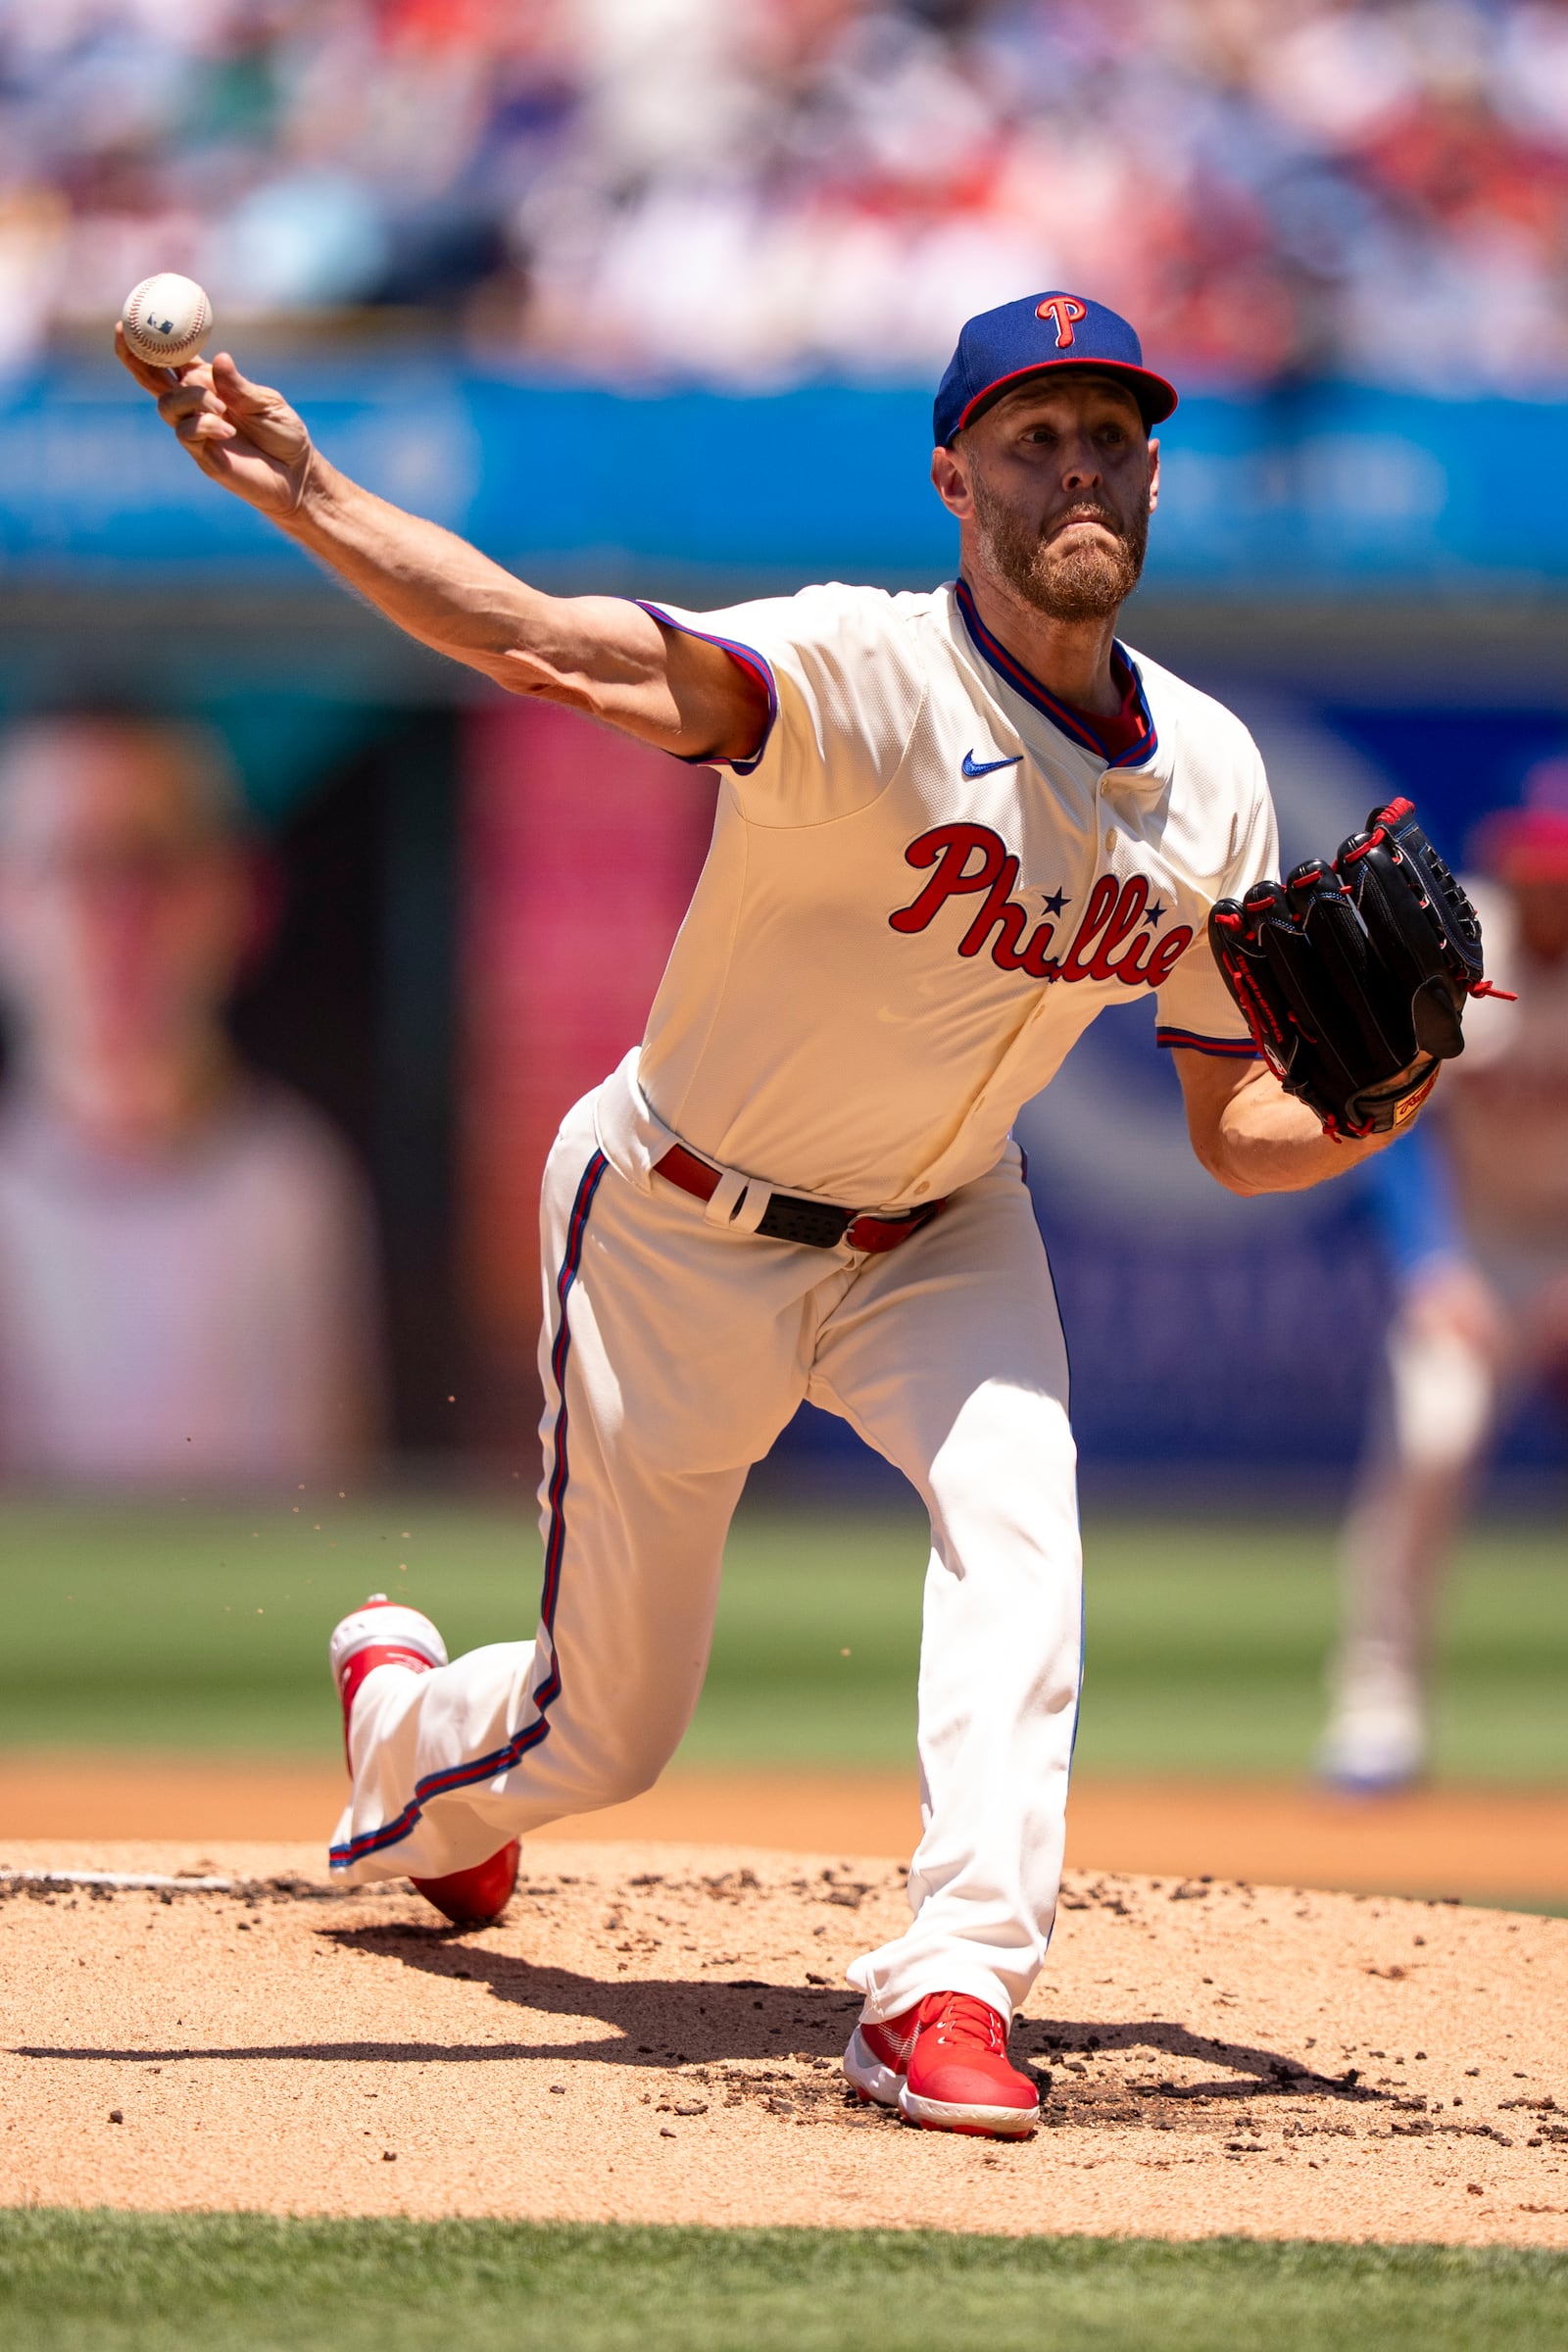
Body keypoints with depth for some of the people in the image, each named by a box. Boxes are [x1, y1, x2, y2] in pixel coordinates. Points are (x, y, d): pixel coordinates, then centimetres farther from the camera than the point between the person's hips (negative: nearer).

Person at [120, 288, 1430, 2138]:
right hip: (682, 1225, -4)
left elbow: (1238, 1135, -1)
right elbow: (582, 657, -45)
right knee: (605, 1738, 7)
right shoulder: (865, 678, -28)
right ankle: (404, 1726, 44)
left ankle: (953, 1989, -28)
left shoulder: (1209, 776, -9)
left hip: (938, 1231, 4)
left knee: (1015, 1498, -29)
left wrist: (1366, 1116, -25)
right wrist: (302, 495, -61)